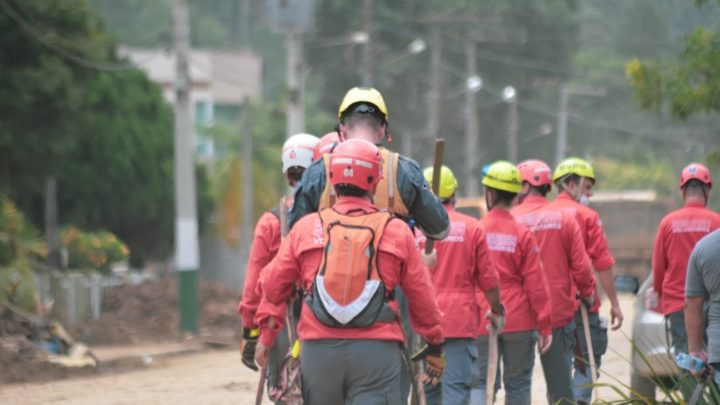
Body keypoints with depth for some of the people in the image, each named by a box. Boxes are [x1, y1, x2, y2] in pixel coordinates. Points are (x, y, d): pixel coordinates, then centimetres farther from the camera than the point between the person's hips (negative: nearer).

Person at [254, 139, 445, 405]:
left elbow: (275, 285, 10)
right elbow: (421, 295, 6)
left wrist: (267, 335, 23)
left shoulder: (306, 228, 4)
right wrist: (434, 345, 19)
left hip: (318, 348, 2)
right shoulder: (396, 232, 1)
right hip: (376, 350, -2)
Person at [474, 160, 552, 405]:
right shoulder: (523, 234, -7)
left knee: (482, 382, 5)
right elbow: (536, 284, -7)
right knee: (518, 384, 10)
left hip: (481, 321, 1)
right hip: (519, 321, -1)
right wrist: (545, 325, 0)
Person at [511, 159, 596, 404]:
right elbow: (581, 265, -5)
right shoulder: (564, 219, -3)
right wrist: (587, 292, 13)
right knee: (560, 382, 8)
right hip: (559, 312, 1)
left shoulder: (511, 219, -8)